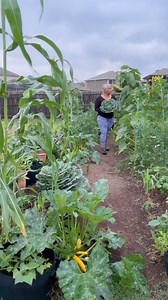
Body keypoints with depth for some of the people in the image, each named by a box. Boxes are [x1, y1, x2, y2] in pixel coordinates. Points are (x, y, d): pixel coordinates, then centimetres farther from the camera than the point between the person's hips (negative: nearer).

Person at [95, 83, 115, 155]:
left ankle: (105, 146, 27)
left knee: (107, 133, 12)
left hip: (110, 118, 5)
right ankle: (103, 148, 0)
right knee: (103, 133, -7)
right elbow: (96, 108, -6)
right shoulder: (99, 98, -10)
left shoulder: (113, 97, 2)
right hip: (102, 117, -5)